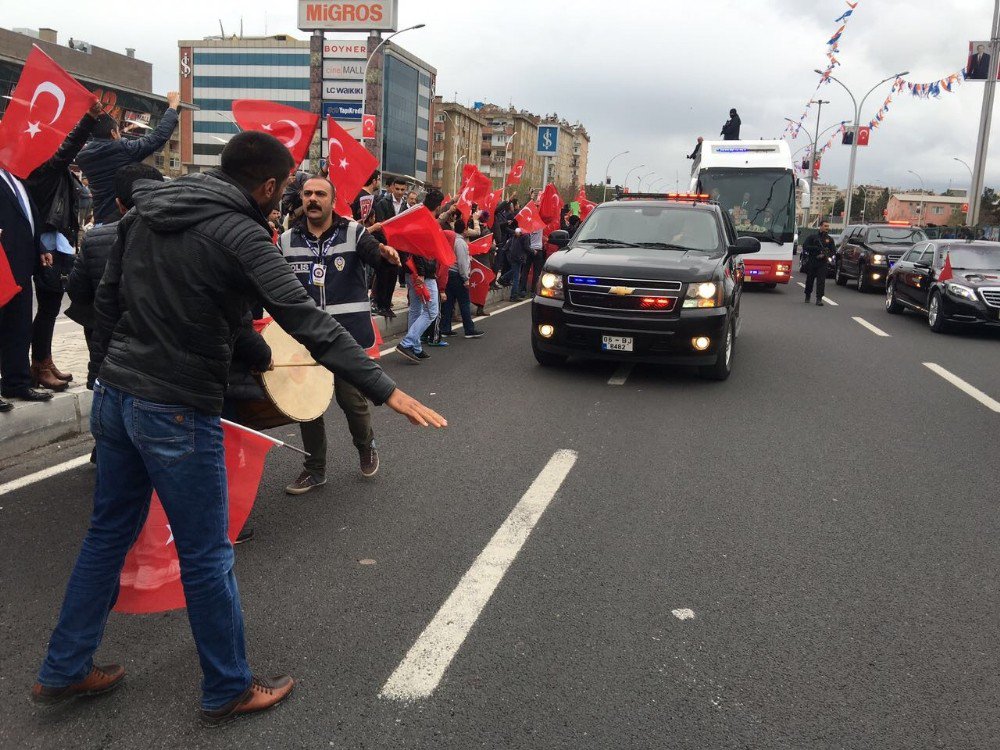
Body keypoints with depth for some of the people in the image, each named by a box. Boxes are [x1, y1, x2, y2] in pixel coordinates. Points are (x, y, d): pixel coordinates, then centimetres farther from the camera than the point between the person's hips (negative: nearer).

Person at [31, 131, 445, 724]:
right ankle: (230, 690, 23)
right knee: (207, 559, 6)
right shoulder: (239, 234, -16)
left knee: (108, 536, 22)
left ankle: (64, 672, 35)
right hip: (179, 412, -8)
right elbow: (308, 321, -24)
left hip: (115, 395, 8)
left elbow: (107, 297, 14)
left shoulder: (145, 212, 8)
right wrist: (386, 390, -24)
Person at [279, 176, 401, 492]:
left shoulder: (353, 232, -4)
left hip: (349, 335, -3)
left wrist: (388, 254, -45)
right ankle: (315, 469, 26)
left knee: (352, 399, 4)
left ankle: (366, 447, 35)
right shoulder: (287, 240, 4)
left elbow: (376, 253, -22)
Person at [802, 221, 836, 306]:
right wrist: (817, 248, -14)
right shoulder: (812, 237, 7)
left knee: (821, 281, -10)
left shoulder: (830, 239, 13)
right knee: (809, 280, 8)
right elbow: (805, 246, -3)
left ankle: (819, 299, -12)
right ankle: (807, 296, 26)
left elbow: (833, 251, 6)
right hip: (811, 262, 0)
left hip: (823, 263, 0)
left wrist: (824, 255, -13)